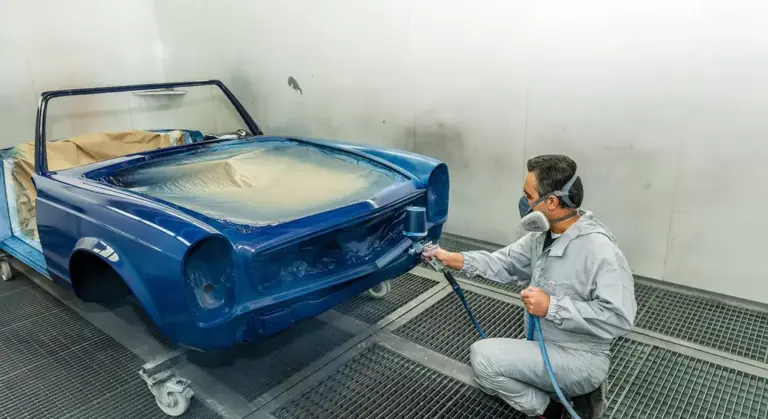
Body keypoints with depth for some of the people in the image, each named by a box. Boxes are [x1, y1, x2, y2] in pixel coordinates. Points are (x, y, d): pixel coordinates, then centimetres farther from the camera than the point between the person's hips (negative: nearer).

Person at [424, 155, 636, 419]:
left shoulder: (598, 248, -28)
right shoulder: (543, 235, -1)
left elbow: (619, 317, -32)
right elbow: (505, 262, 6)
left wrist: (551, 307, -29)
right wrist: (452, 259, -5)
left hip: (580, 359, -9)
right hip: (544, 347, 9)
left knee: (483, 356, -19)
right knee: (487, 371, 19)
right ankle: (574, 393, 16)